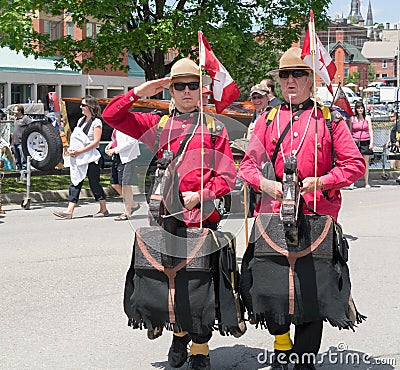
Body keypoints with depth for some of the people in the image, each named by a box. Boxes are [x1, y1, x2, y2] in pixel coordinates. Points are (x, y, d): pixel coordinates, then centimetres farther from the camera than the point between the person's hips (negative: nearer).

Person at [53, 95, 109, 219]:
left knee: (94, 183, 0)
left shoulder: (96, 122, -7)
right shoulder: (81, 120, 16)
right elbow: (75, 137, 22)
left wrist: (79, 151, -18)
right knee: (75, 182, -1)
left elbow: (96, 141, -15)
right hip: (78, 158, 7)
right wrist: (71, 148, 2)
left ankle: (104, 209, 14)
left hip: (91, 158, -7)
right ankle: (69, 210, -7)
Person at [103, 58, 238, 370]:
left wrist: (200, 195, -14)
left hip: (202, 219, -3)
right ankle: (180, 331, 35)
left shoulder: (215, 128, 6)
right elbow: (111, 115, 13)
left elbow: (227, 178, 2)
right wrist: (139, 93, 1)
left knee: (200, 285, -1)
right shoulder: (158, 126, 13)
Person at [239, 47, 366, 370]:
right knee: (269, 281, 0)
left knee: (313, 287, 3)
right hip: (273, 214, 2)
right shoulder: (268, 119, 12)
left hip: (316, 215, -2)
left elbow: (355, 164, 2)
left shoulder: (330, 119, 5)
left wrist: (321, 181, -13)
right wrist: (265, 183, -9)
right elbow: (249, 163, 12)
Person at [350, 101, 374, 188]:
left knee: (366, 164, 2)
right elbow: (350, 132, 11)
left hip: (365, 142, 0)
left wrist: (371, 142, -4)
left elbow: (370, 130, 5)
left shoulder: (367, 118, 7)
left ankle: (367, 183, 7)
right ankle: (352, 182, -5)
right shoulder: (352, 118, 6)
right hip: (355, 142, 0)